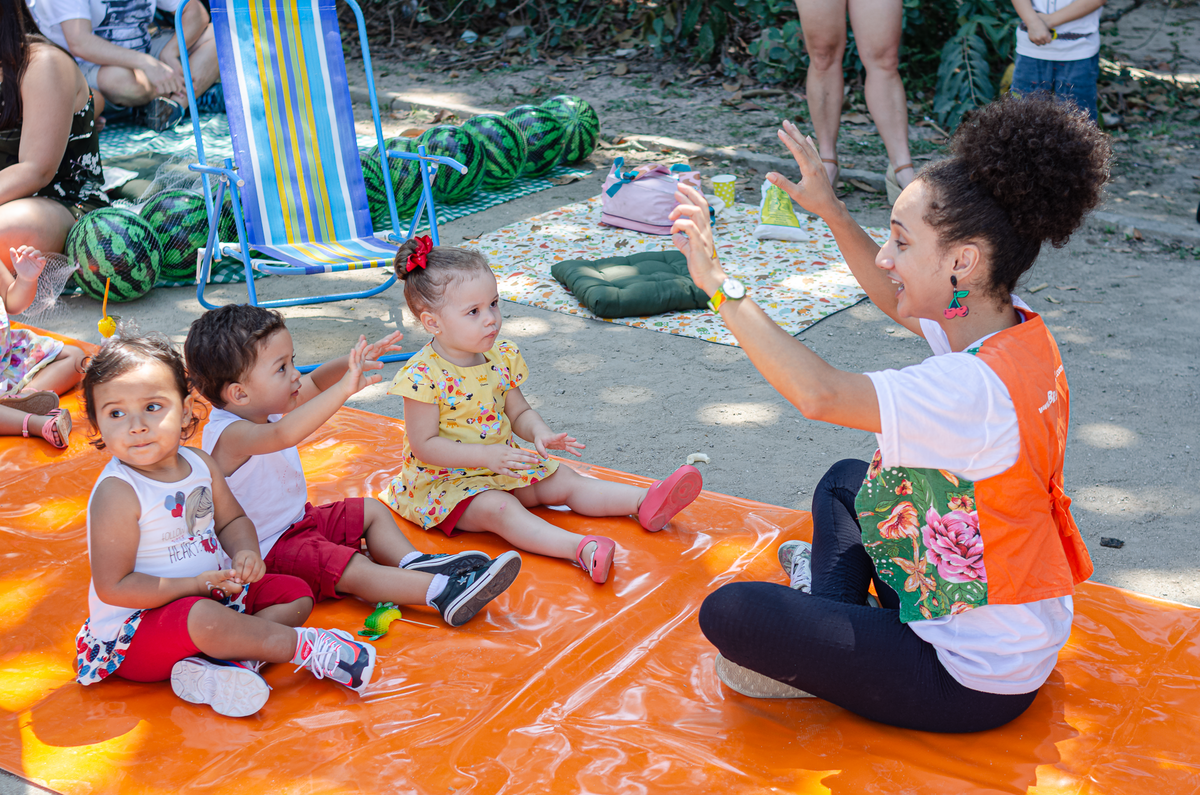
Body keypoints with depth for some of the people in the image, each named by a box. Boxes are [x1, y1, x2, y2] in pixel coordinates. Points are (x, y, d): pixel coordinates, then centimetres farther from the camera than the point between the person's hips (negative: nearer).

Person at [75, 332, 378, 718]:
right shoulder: (117, 493, -22)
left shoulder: (200, 465, 0)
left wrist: (245, 552, -8)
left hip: (211, 593, 9)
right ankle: (304, 646, -17)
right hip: (136, 626, -8)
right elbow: (113, 587, -22)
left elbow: (232, 519, 16)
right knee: (205, 618, -38)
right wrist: (196, 584, -24)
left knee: (296, 594, 4)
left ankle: (221, 662, -23)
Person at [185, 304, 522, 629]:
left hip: (298, 519, 11)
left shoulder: (260, 406, -2)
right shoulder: (229, 435, -31)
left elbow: (315, 383, 8)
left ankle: (413, 564, -3)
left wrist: (354, 363, -14)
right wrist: (344, 389, -61)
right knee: (355, 570, -26)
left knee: (371, 510, 12)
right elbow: (283, 435, -51)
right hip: (267, 550, -11)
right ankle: (443, 592, -34)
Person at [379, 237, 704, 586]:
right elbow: (425, 445, -20)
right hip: (445, 479, -7)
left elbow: (518, 411, 9)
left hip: (502, 463, 7)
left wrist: (540, 433, -14)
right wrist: (486, 455, -28)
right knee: (498, 508, -31)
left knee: (564, 481, -5)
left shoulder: (501, 357, -1)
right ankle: (580, 548, -50)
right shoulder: (423, 376, -22)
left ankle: (646, 504, -14)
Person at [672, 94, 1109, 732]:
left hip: (974, 682, -9)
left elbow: (818, 393, -42)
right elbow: (896, 302, 14)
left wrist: (719, 283, -35)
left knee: (728, 613, -15)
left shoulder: (978, 390, -34)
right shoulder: (1017, 329, -5)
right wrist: (829, 210, 12)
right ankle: (832, 615, 16)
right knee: (844, 479, 26)